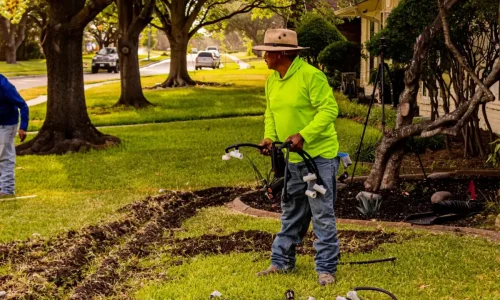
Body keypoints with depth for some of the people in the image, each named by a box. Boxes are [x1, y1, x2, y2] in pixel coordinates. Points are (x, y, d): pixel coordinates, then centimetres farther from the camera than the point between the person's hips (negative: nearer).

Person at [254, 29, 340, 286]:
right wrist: (269, 137, 0)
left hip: (318, 156, -8)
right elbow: (271, 113, 18)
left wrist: (304, 135, -28)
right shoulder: (272, 80, 8)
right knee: (291, 213, 17)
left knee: (322, 214, -3)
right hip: (291, 158, 8)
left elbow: (329, 110, -21)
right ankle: (282, 262, 27)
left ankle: (326, 269, 4)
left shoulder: (311, 75, -18)